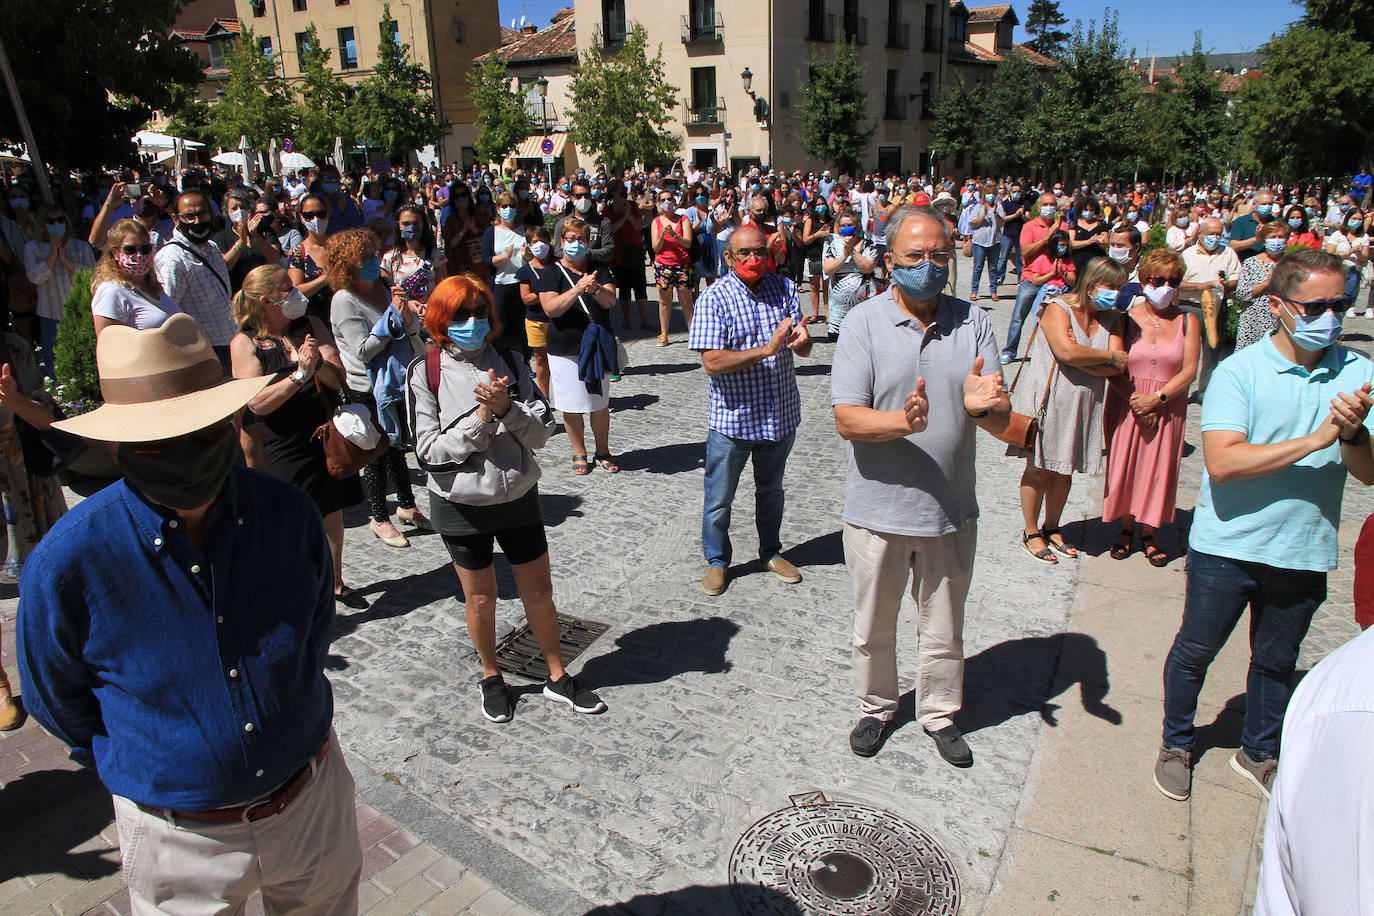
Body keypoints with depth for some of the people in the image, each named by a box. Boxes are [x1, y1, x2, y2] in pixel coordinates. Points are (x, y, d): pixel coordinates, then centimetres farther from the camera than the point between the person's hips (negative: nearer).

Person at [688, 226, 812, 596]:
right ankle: (717, 560, 31)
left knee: (771, 490, 22)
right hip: (732, 419, -4)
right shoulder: (714, 298, -12)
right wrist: (766, 349, -29)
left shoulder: (784, 288, 1)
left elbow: (804, 350, 0)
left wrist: (802, 340, -25)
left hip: (780, 415, 4)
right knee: (719, 498, 9)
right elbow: (712, 363, -21)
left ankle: (771, 551, 42)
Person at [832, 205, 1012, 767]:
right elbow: (847, 421, -16)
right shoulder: (864, 322, -9)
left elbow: (1003, 423, -3)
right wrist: (905, 422, -33)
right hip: (877, 510, -2)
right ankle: (876, 706, 42)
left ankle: (940, 714, 42)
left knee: (944, 630, 18)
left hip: (951, 510, 2)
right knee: (874, 627, 17)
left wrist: (982, 406, -26)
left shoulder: (972, 322, -1)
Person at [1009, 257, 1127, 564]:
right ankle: (1031, 533, 14)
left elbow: (1116, 368, -4)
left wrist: (1080, 355, -17)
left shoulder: (1112, 318, 9)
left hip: (1083, 406, 5)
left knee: (1064, 470, 12)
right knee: (1038, 468, 2)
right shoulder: (1058, 308, -8)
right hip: (1046, 399, -5)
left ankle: (1052, 529, 27)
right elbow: (1067, 351, -24)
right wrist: (1109, 356, -11)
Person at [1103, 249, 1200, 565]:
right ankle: (1126, 527, 23)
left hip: (1168, 407, 1)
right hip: (1126, 404, 0)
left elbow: (1189, 371, -4)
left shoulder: (1187, 322, 1)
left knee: (1158, 468, 5)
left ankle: (1148, 533, 20)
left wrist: (1157, 398, -16)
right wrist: (1136, 398, -18)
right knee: (1125, 465, 4)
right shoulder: (1126, 317, -2)